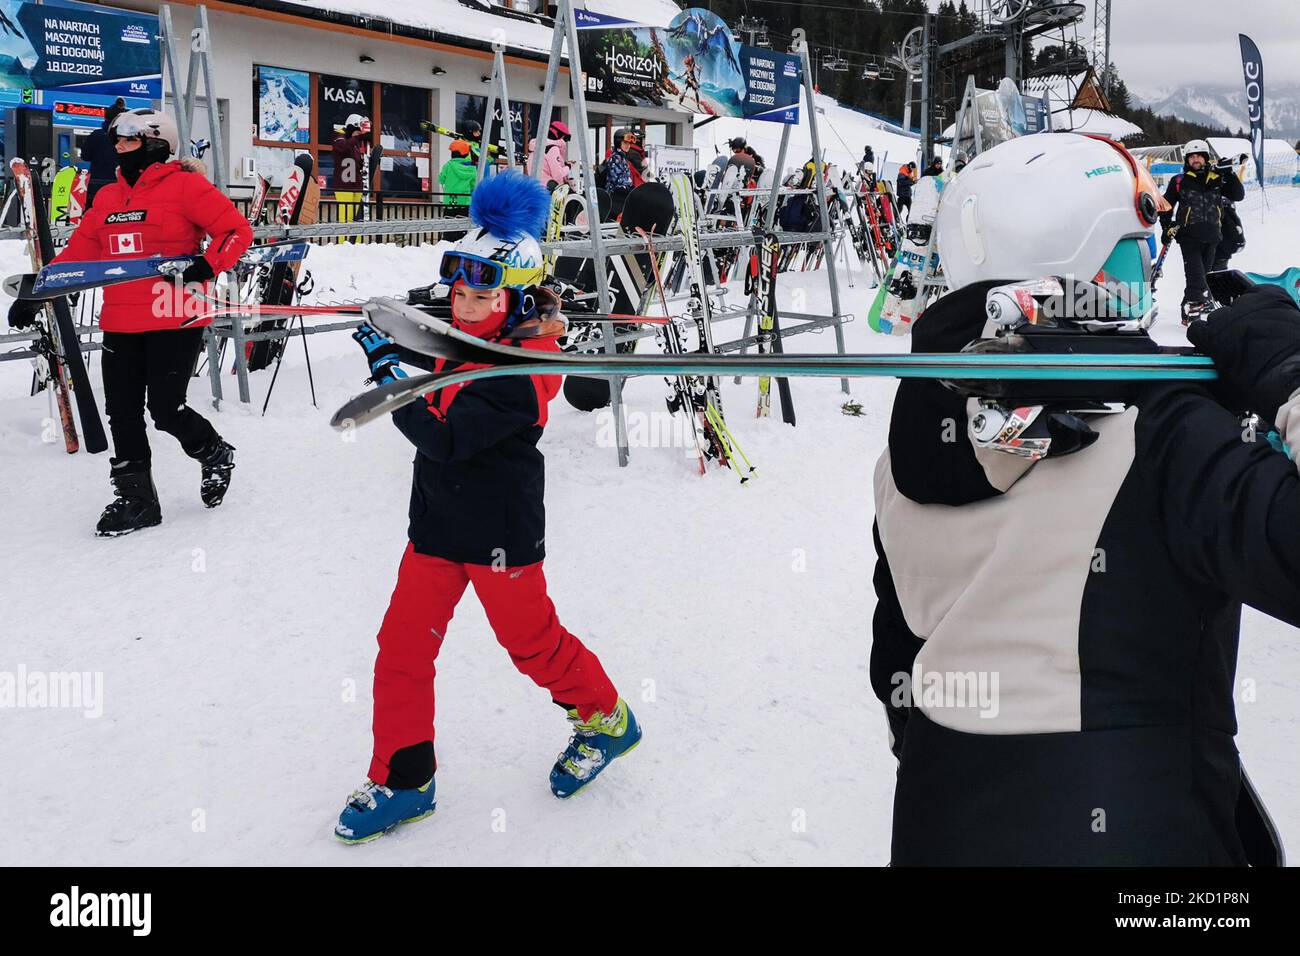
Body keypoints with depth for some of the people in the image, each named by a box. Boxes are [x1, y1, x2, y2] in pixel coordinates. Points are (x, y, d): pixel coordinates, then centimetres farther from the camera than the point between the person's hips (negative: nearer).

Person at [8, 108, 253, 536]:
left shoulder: (184, 185, -4)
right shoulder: (107, 197, 16)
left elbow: (237, 230, -8)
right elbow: (78, 252, 19)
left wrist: (205, 268, -23)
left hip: (175, 320, -7)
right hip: (120, 324, 7)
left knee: (166, 409, -7)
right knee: (123, 414, 6)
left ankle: (216, 455, 22)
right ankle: (135, 498, 18)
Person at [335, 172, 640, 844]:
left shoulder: (518, 375, -24)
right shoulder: (462, 338, 3)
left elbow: (445, 440, -30)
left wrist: (389, 370, -28)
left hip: (498, 534, -8)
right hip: (437, 524, 8)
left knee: (532, 641, 9)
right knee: (402, 647, 6)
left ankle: (606, 718, 37)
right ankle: (402, 781, 19)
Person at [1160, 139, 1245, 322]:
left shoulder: (1217, 179, 10)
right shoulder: (1179, 181, 5)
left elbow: (1238, 195, 7)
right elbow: (1166, 204, 9)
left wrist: (1229, 175, -5)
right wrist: (1167, 227, -2)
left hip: (1211, 236, 3)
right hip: (1188, 235, -3)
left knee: (1204, 272, 8)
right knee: (1196, 273, -15)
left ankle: (1190, 306, 17)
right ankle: (1204, 301, -16)